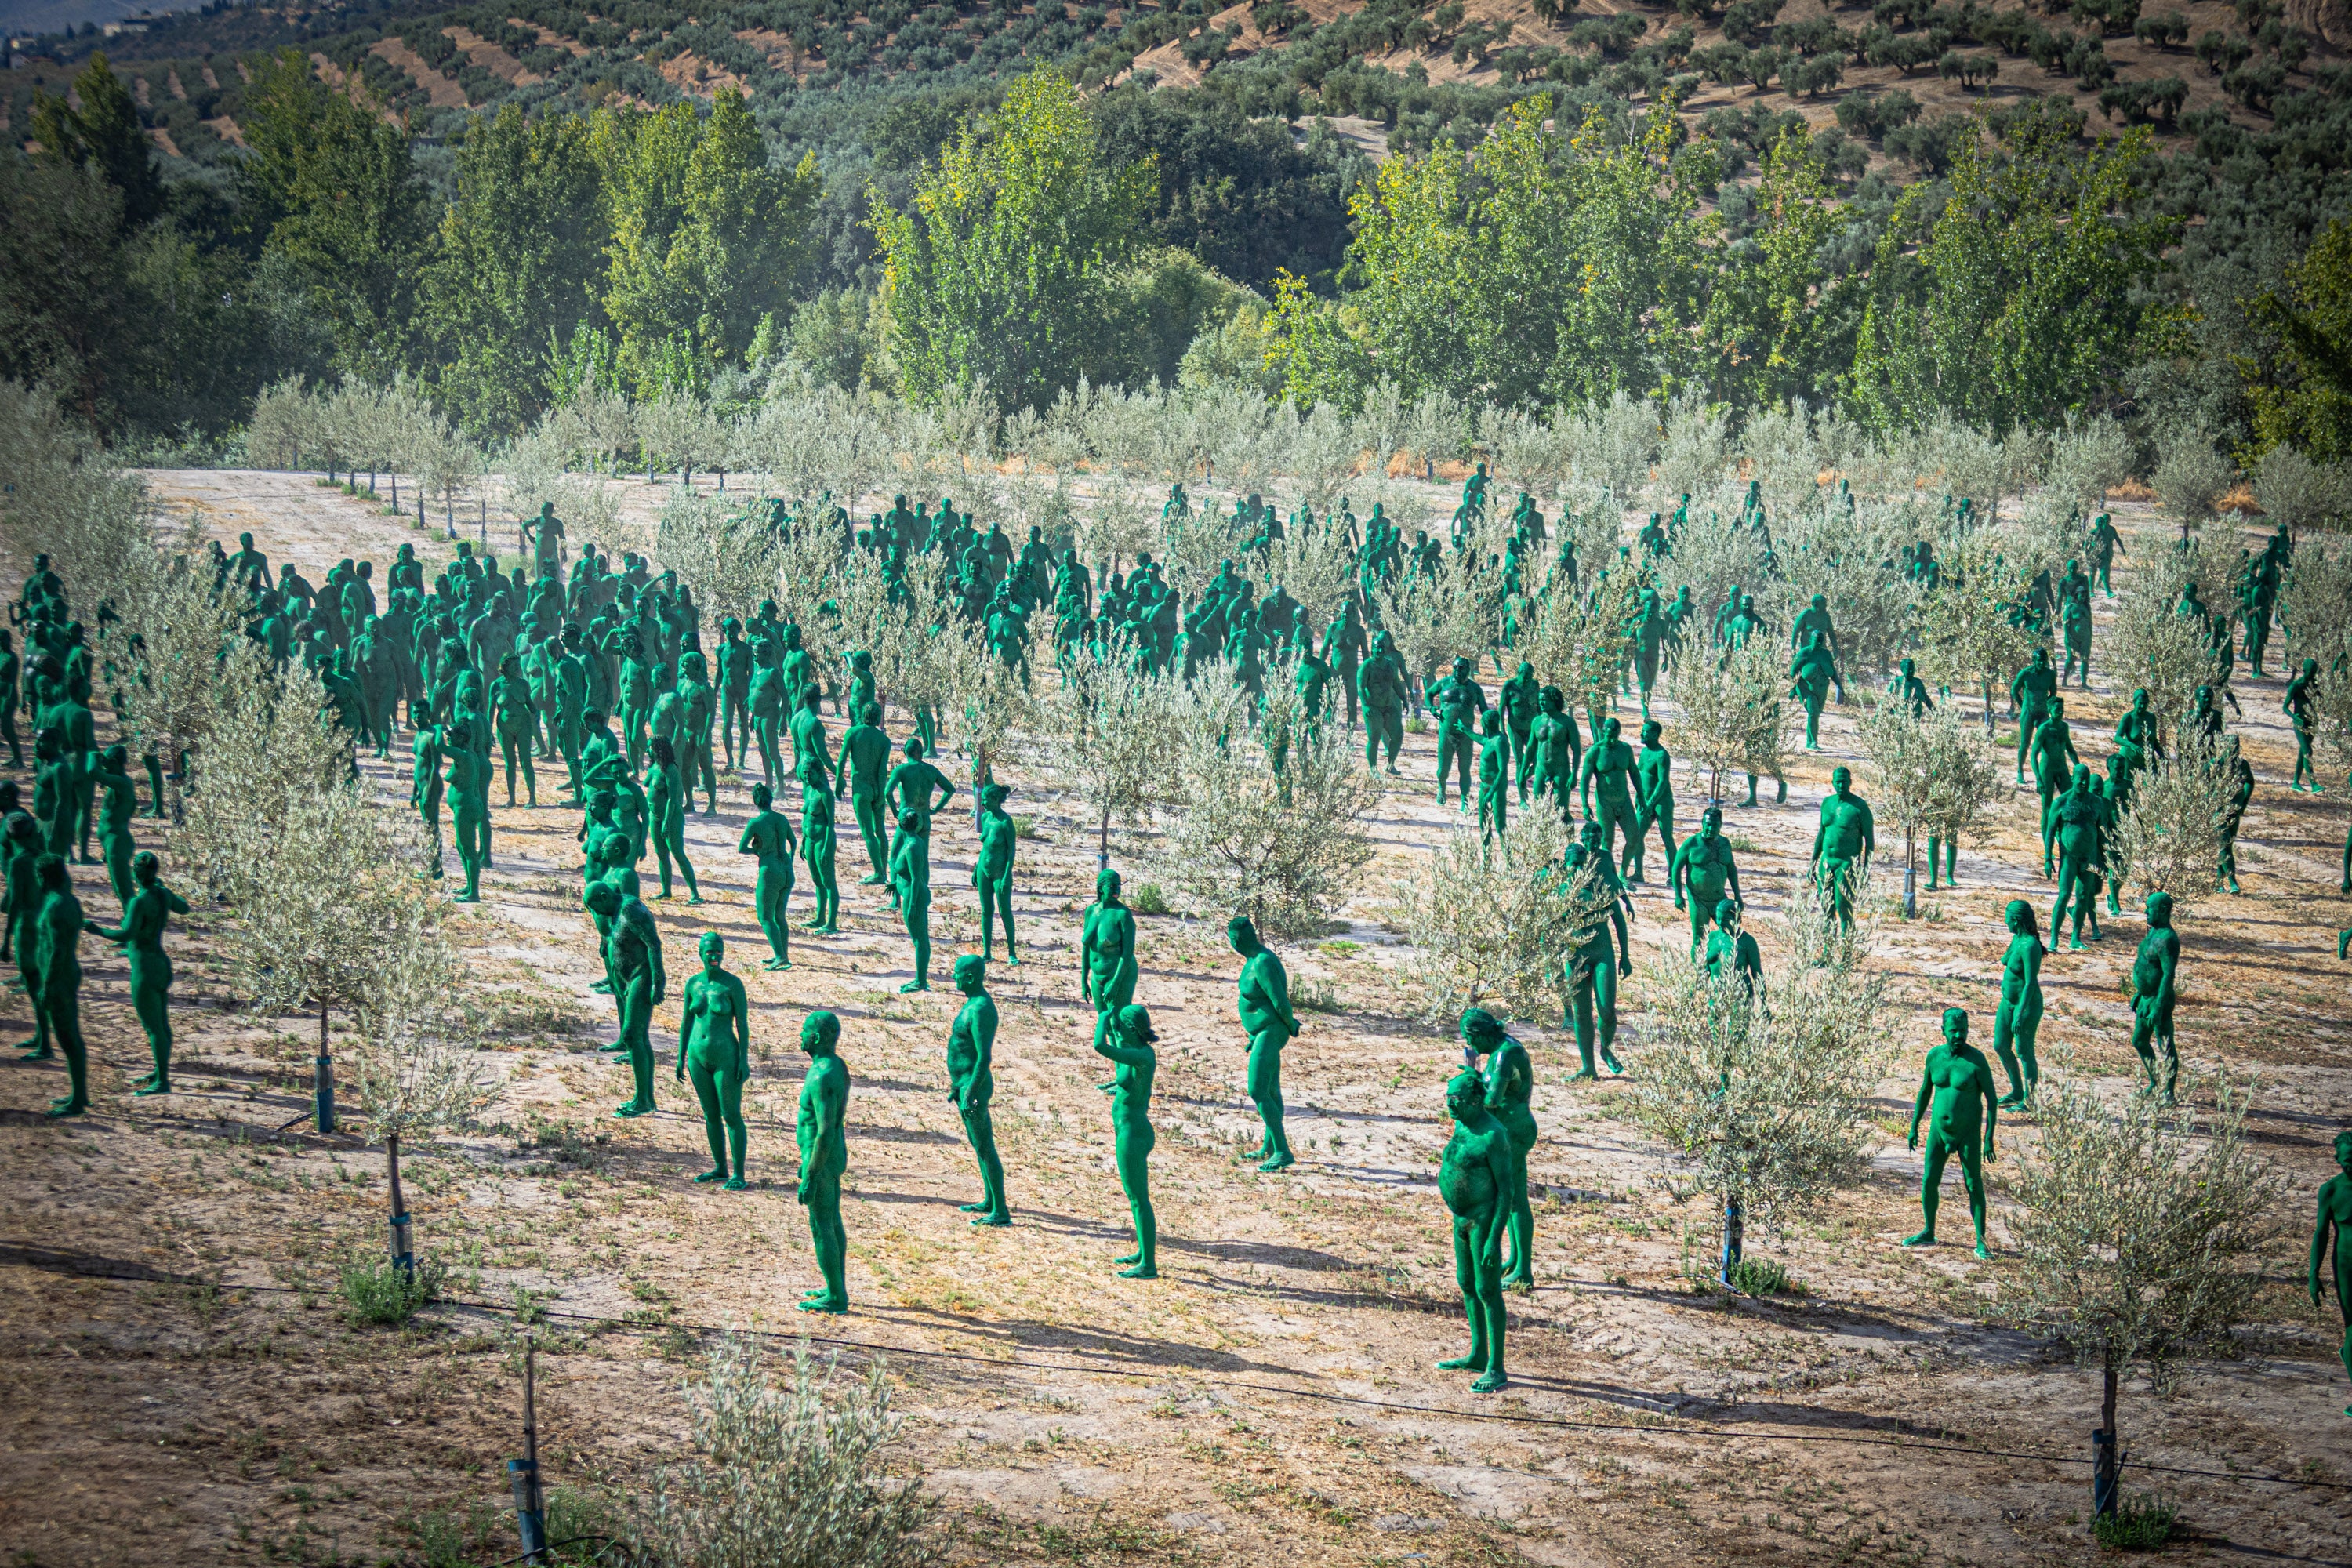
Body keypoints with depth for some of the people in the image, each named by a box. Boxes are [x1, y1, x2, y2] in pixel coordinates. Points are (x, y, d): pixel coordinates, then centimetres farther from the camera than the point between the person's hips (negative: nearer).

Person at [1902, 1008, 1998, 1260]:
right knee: (1928, 1183, 8)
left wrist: (1989, 1139, -18)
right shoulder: (1934, 1056, -3)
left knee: (1974, 1187, -1)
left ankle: (1981, 1243, 6)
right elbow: (1925, 1092, 10)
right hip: (1939, 1131, 4)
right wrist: (1914, 1128, 11)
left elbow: (1992, 1100, -14)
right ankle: (1928, 1233, 27)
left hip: (1968, 1134, -4)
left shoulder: (1977, 1060, -17)